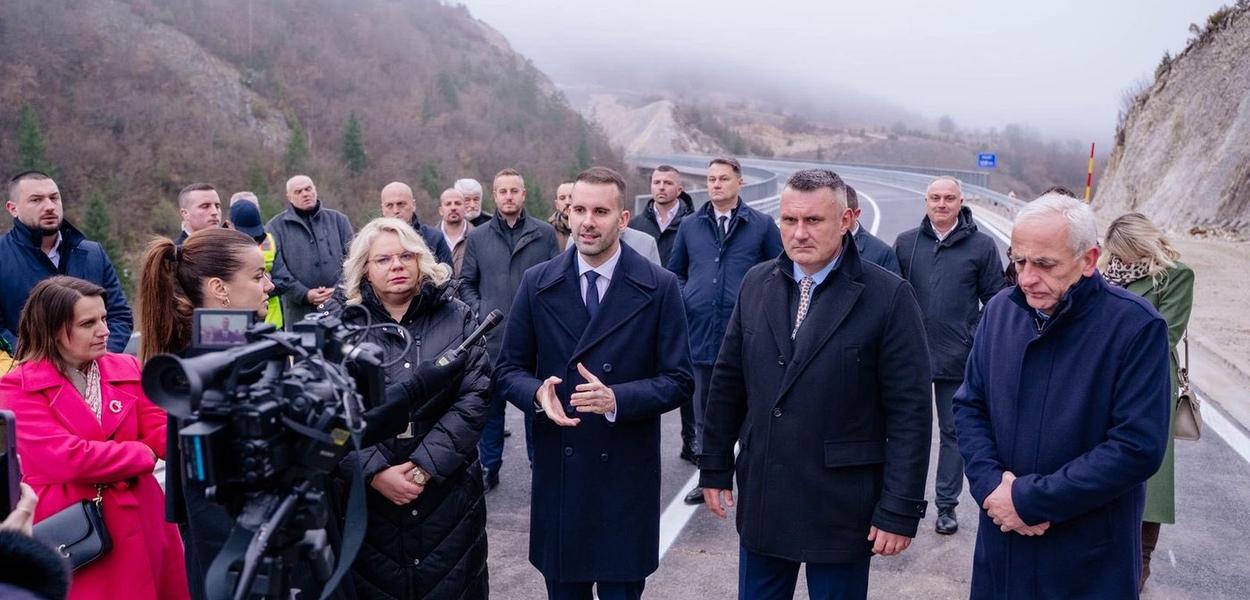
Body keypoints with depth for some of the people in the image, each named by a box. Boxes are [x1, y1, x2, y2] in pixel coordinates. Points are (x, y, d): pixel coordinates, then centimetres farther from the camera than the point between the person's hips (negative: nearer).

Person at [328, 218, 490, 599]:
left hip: (448, 490, 1)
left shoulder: (457, 318, 2)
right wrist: (375, 472, -15)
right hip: (366, 494, 0)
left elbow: (473, 398, -6)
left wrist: (424, 466, -13)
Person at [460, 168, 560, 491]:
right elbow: (466, 282, 12)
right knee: (491, 404, 10)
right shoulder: (478, 237, 6)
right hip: (491, 337, 1)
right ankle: (489, 468, 23)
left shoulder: (545, 234, 2)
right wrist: (478, 311, -3)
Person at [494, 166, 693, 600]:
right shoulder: (537, 283, 1)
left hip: (626, 473, -2)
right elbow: (508, 369, 5)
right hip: (557, 471, 2)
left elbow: (678, 380, -5)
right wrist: (538, 393, -17)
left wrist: (618, 399, -22)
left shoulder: (659, 287, -5)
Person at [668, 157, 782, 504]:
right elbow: (675, 271, 20)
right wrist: (682, 300, 4)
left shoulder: (762, 225, 2)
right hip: (700, 332, 3)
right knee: (703, 411, 12)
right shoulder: (690, 225, 11)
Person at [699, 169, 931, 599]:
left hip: (841, 508, -4)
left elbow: (910, 410, -11)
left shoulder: (888, 297, -11)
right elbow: (728, 383, 8)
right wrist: (715, 467, 9)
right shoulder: (757, 283, 3)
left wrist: (900, 510, -12)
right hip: (760, 502, 4)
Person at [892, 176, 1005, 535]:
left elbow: (994, 299, 3)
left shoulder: (981, 246, -1)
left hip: (958, 358, -1)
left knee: (953, 431, 9)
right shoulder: (906, 243, 4)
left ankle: (947, 504, 21)